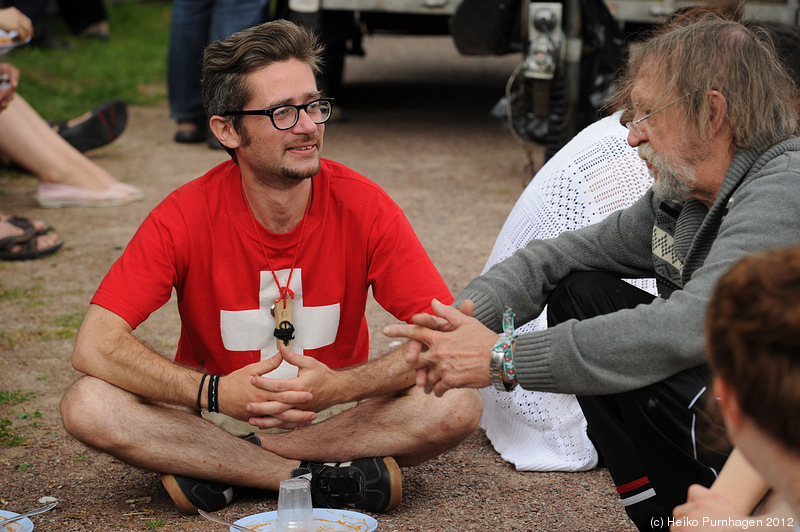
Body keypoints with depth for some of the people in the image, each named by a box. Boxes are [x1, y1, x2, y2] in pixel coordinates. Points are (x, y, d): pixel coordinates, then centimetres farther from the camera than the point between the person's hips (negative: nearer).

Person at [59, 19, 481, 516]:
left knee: (458, 405, -27)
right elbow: (95, 345, -21)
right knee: (87, 406, -27)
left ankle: (216, 468, -21)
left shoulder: (363, 206, -14)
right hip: (216, 413, 0)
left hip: (337, 412, 1)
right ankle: (320, 476, -23)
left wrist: (340, 386, -32)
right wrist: (217, 392, -33)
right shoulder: (186, 217, -16)